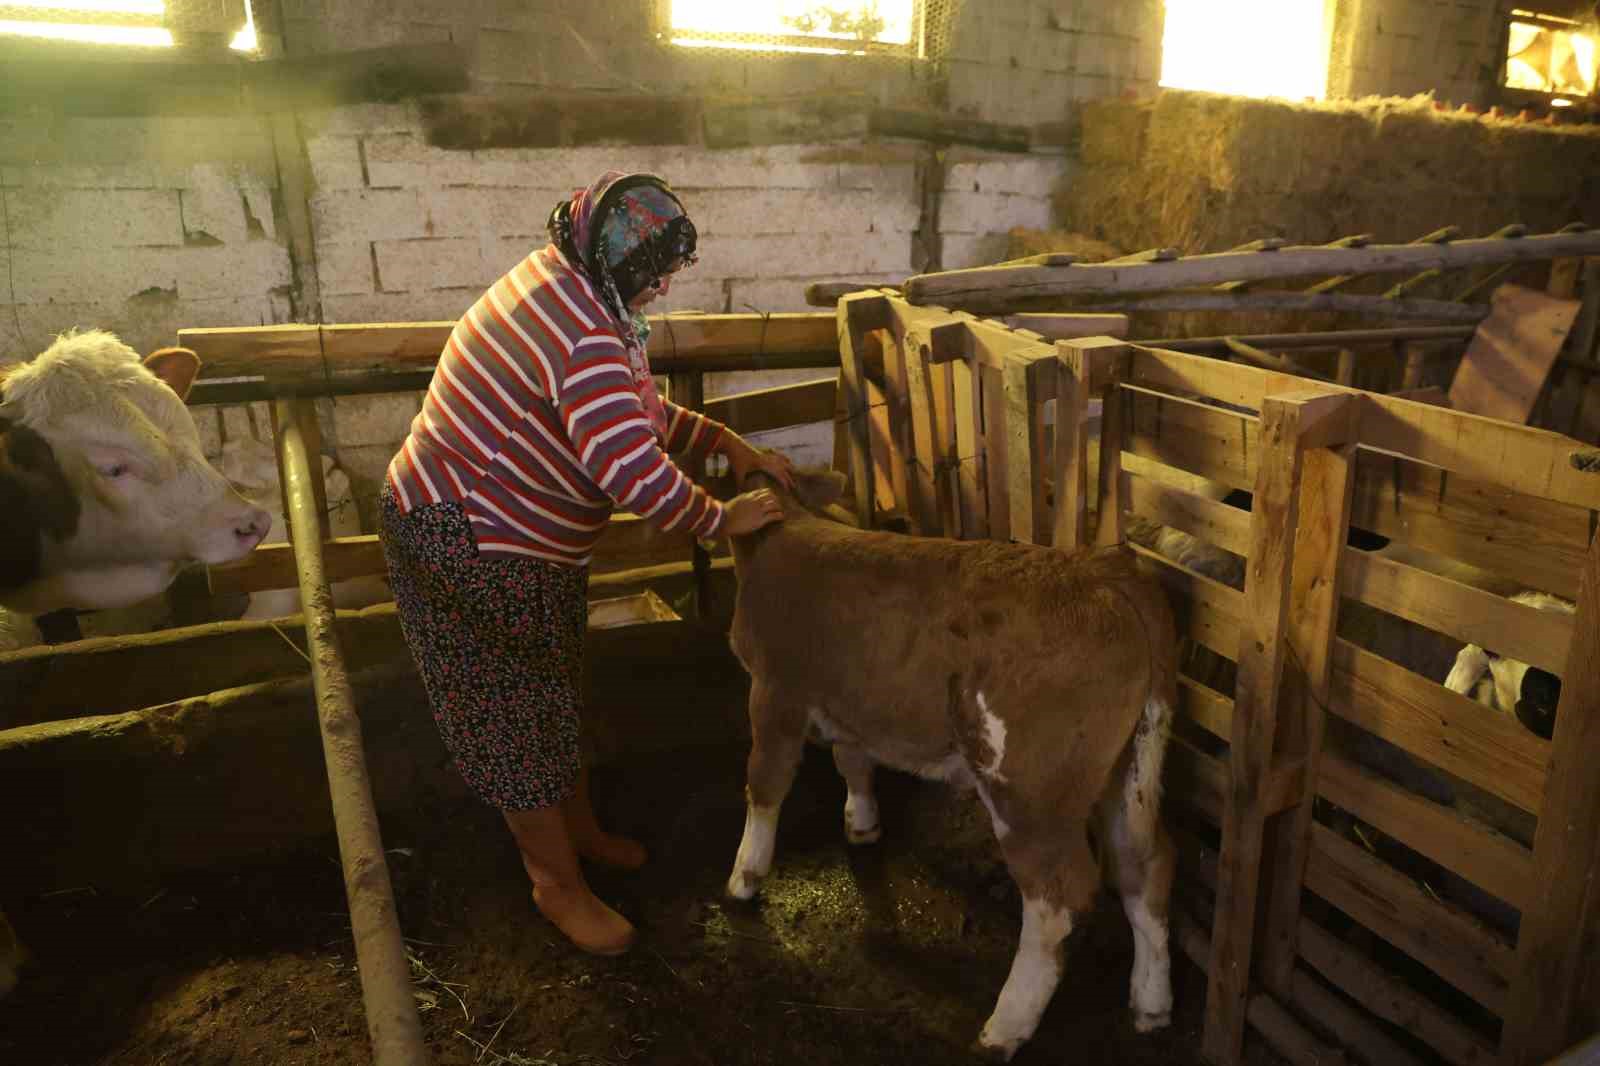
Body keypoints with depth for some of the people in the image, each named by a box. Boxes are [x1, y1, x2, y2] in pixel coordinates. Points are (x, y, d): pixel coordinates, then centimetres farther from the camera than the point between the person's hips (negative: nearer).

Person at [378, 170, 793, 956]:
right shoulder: (583, 336, -31)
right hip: (468, 547, -10)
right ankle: (559, 884, 23)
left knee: (554, 691, 22)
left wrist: (729, 443, 1)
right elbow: (635, 473, -38)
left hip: (526, 540, 10)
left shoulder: (570, 288, 3)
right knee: (515, 713, 5)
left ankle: (577, 829, 42)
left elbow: (637, 407, 11)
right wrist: (722, 521, -21)